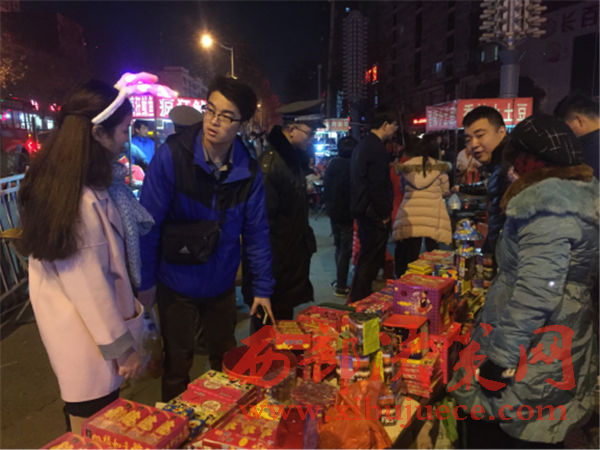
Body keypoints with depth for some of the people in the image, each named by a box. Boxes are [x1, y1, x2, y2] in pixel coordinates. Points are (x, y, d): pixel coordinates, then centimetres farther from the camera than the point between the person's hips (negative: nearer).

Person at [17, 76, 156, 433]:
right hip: (91, 332, -9)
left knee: (86, 419, 28)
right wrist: (122, 346, -17)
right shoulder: (84, 198, -29)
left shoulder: (57, 178, 1)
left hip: (75, 320, 9)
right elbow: (90, 284, -24)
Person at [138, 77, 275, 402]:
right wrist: (145, 281, -11)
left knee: (226, 361, 21)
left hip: (221, 284, 3)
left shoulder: (248, 171, -9)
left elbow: (256, 232, -1)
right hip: (176, 281, -3)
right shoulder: (172, 155, -18)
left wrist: (262, 288, 1)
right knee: (178, 363, 14)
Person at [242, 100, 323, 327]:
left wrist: (306, 242, 17)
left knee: (284, 321, 21)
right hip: (275, 266, -9)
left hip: (292, 263, 9)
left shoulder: (293, 158, 10)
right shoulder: (270, 163, -21)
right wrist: (269, 270, -20)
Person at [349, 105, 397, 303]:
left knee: (366, 260, 20)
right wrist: (384, 215, -14)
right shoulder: (377, 149, -19)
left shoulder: (362, 145, 13)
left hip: (363, 210, 10)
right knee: (370, 262, -1)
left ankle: (358, 301, 31)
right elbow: (378, 186, -23)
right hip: (374, 214, -10)